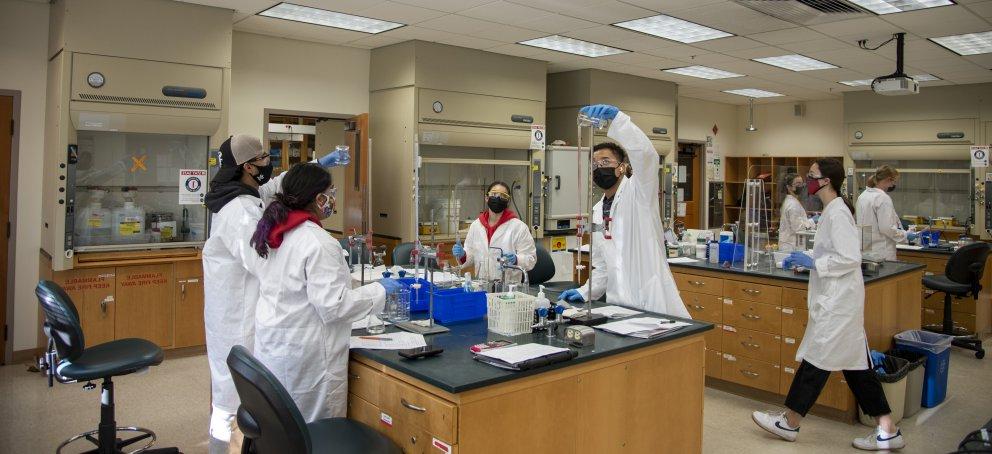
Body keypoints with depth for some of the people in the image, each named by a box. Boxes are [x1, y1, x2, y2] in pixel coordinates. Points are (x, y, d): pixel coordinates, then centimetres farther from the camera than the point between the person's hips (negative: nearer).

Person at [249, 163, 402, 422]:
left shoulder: (274, 233, 5)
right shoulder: (318, 243, -21)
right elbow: (332, 304, -22)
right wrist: (380, 290, -12)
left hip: (271, 343, 9)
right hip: (305, 353, -9)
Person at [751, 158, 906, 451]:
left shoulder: (837, 212, -17)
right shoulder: (833, 210, 13)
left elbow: (850, 258, -22)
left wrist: (813, 263, -16)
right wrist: (805, 261, 13)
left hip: (838, 301, -10)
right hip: (837, 299, 10)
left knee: (817, 360, 1)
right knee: (855, 362, 12)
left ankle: (790, 424, 13)